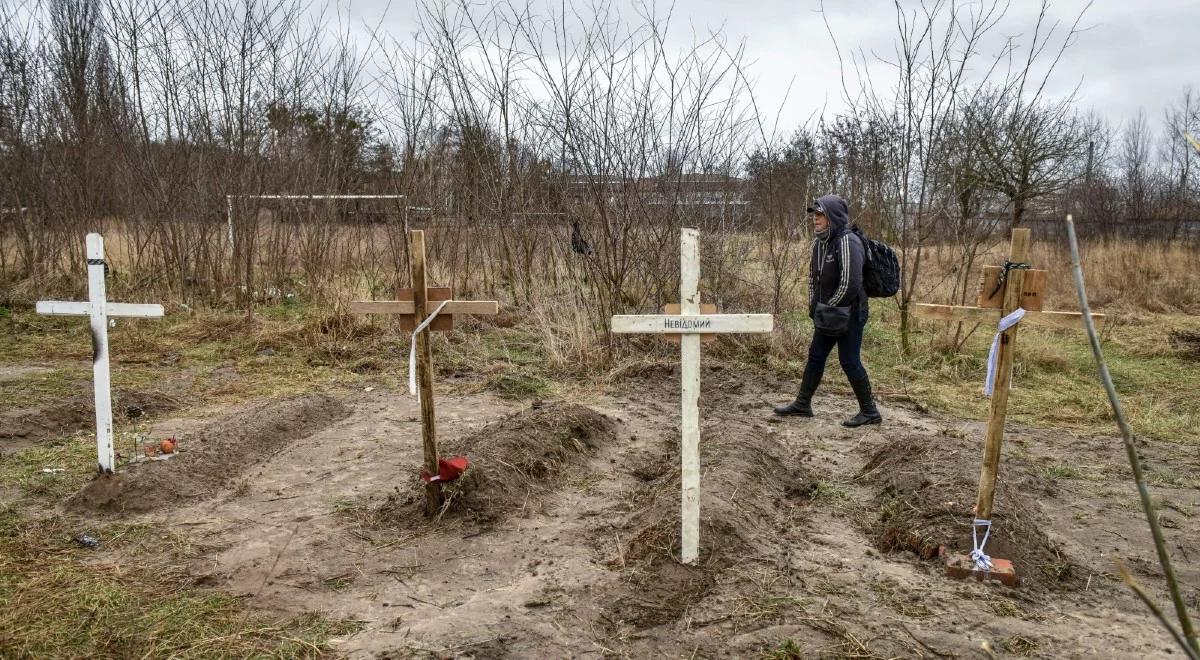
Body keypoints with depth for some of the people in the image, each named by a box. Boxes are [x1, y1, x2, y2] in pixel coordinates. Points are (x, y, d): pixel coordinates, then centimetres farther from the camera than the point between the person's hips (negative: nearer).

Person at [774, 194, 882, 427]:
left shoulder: (847, 242, -20)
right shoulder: (819, 242, 7)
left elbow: (850, 283, -25)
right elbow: (813, 275, 19)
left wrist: (828, 307, -15)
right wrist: (814, 306, 10)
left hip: (849, 313, -9)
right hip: (827, 313, 9)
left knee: (849, 361, -3)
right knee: (815, 356, 14)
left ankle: (869, 412, 11)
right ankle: (802, 404, 25)